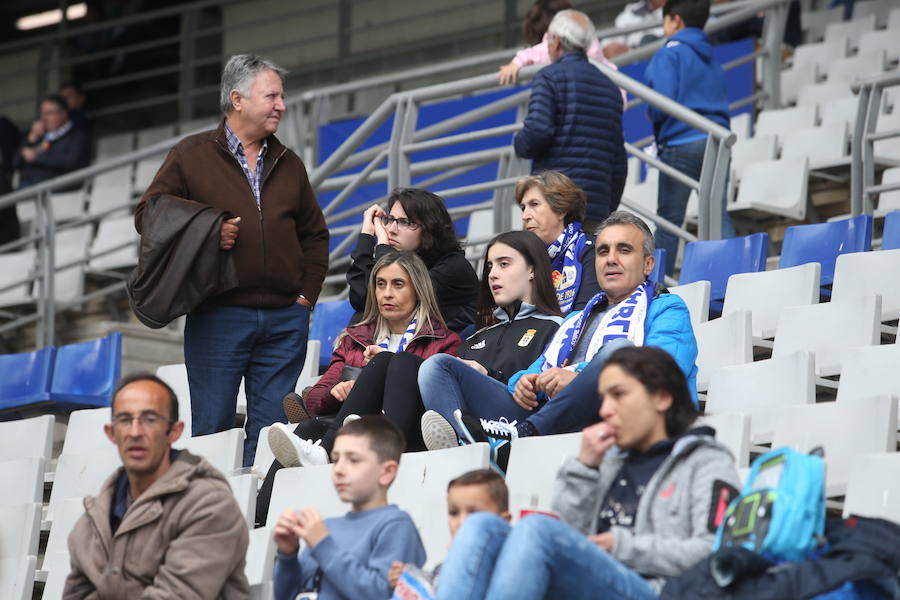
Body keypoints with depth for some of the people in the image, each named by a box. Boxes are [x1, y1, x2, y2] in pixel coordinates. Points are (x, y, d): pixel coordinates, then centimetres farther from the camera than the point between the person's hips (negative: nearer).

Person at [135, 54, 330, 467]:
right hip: (218, 317, -4)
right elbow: (148, 215, 2)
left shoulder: (288, 164, 17)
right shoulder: (191, 156, 3)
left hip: (285, 320, 4)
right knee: (212, 431, -3)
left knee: (272, 432, 2)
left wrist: (307, 293, 9)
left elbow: (315, 234, 22)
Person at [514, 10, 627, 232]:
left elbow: (538, 131, -17)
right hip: (597, 207, 6)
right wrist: (609, 211, 24)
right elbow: (619, 160, 20)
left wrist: (519, 143, 6)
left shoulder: (550, 76, -1)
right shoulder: (609, 86, 20)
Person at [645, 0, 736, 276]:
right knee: (718, 214, 2)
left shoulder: (669, 55, -5)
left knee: (669, 219, 0)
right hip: (716, 141, 6)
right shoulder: (711, 58, 18)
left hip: (680, 142, -6)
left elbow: (663, 102, -14)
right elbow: (722, 103, 18)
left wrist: (652, 115, 4)